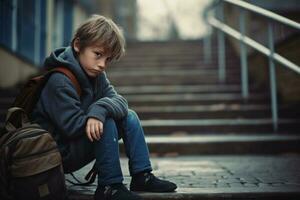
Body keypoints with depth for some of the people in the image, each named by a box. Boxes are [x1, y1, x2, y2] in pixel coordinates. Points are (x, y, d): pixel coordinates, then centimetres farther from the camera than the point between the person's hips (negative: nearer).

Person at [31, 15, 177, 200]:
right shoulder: (59, 81, -24)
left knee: (129, 117, 1)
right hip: (60, 154, -8)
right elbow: (72, 126, -28)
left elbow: (119, 101, -9)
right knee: (107, 123, -28)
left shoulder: (97, 75, 2)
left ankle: (142, 176, 3)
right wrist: (101, 113, -17)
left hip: (80, 143, 8)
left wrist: (100, 110, -31)